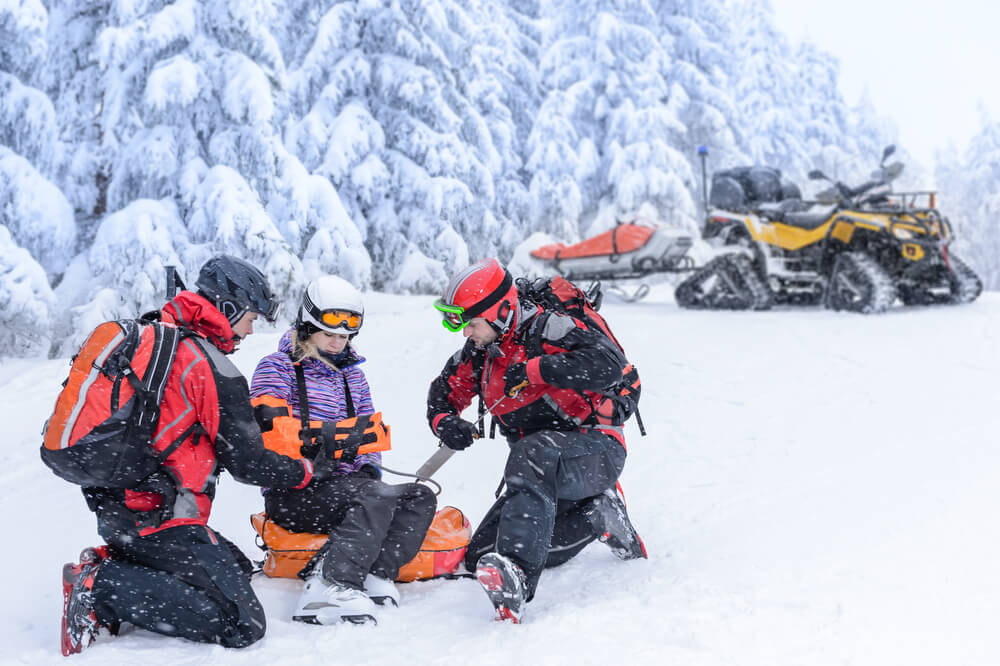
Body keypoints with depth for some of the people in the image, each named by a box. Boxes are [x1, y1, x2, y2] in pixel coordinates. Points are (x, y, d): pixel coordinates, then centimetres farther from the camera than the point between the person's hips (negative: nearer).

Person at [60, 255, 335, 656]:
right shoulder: (215, 370, -14)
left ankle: (111, 563, 6)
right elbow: (247, 464, -9)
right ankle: (103, 587, -13)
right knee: (243, 625, -12)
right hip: (159, 518, -10)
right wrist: (312, 469, 8)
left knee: (237, 567, 23)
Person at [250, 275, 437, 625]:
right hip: (292, 494, -7)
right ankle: (333, 585, -44)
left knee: (420, 497, -15)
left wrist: (368, 467, -1)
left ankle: (373, 574, -31)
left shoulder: (352, 374, 22)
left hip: (343, 485, 7)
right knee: (378, 498, -32)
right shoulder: (277, 367, 1)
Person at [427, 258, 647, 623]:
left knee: (532, 455, -40)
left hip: (596, 449, -8)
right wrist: (444, 421, -5)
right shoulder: (478, 353, 5)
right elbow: (443, 391, 19)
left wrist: (535, 370, -31)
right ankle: (597, 516, 6)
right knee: (480, 555, 0)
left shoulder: (547, 329, -17)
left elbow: (608, 364, -31)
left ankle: (515, 579, -52)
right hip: (546, 471, 9)